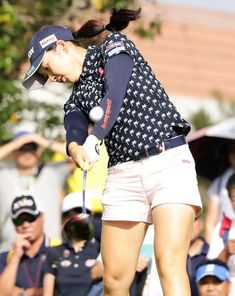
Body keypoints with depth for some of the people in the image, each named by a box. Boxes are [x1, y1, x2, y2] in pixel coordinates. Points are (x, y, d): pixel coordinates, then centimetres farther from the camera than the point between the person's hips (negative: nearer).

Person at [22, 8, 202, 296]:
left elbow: (115, 96, -13)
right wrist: (75, 148, -30)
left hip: (169, 161, -6)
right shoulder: (76, 97, 17)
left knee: (170, 263, -21)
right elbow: (75, 129, -6)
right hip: (123, 173, 6)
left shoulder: (114, 44, 5)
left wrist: (93, 140, -28)